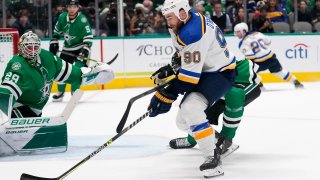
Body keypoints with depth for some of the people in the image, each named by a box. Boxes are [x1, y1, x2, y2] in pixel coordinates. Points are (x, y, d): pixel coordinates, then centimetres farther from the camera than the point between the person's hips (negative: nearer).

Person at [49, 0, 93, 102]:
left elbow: (88, 36, -22)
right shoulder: (62, 17, -6)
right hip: (67, 48, 5)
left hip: (80, 48, -5)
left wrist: (85, 49, -30)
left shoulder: (82, 20, -22)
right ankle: (60, 92, 26)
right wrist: (54, 43, 7)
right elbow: (57, 31, 11)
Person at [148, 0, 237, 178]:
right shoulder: (191, 18, -1)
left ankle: (212, 156, -25)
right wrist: (171, 68, 13)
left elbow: (190, 75, -29)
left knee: (191, 108, -32)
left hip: (220, 73, -10)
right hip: (204, 71, 10)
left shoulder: (192, 34, -30)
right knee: (183, 121, 13)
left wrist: (166, 95, -25)